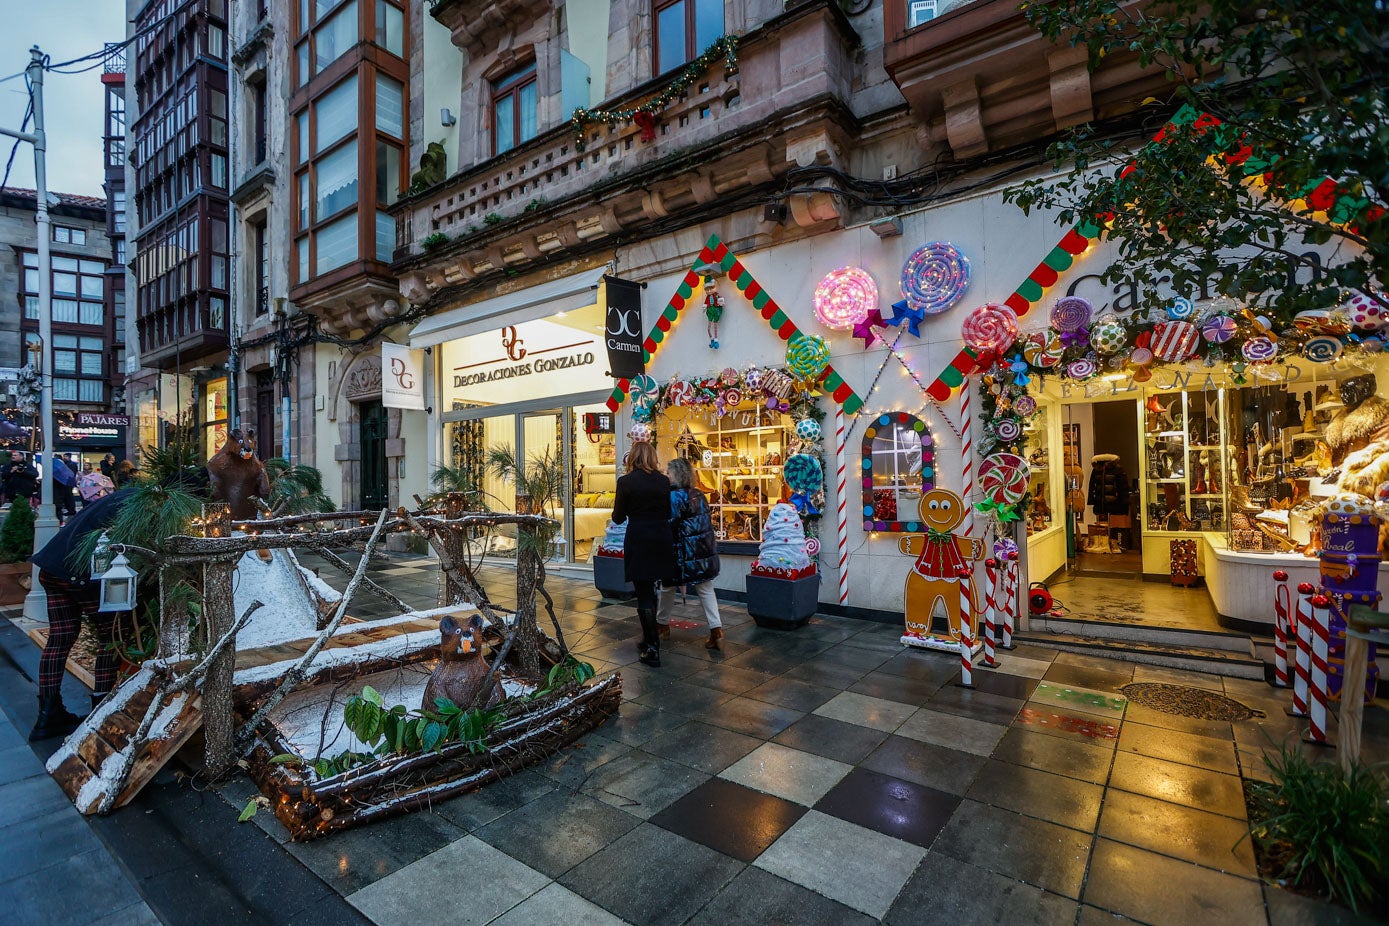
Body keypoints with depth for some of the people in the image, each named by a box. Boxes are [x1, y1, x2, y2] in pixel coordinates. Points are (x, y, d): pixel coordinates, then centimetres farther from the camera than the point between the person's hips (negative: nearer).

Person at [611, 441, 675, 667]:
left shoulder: (626, 481, -9)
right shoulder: (664, 481, 2)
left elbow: (618, 518, -2)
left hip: (638, 542, -4)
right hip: (662, 541, 4)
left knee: (644, 595, 3)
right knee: (650, 591, 20)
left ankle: (652, 650, 7)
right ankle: (650, 639, 31)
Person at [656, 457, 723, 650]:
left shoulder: (674, 496, -13)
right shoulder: (699, 495, 8)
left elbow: (669, 525, -15)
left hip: (683, 553, -6)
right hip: (706, 551, 6)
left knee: (668, 587, 14)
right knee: (706, 590, 7)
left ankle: (662, 625, 29)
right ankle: (716, 631, -2)